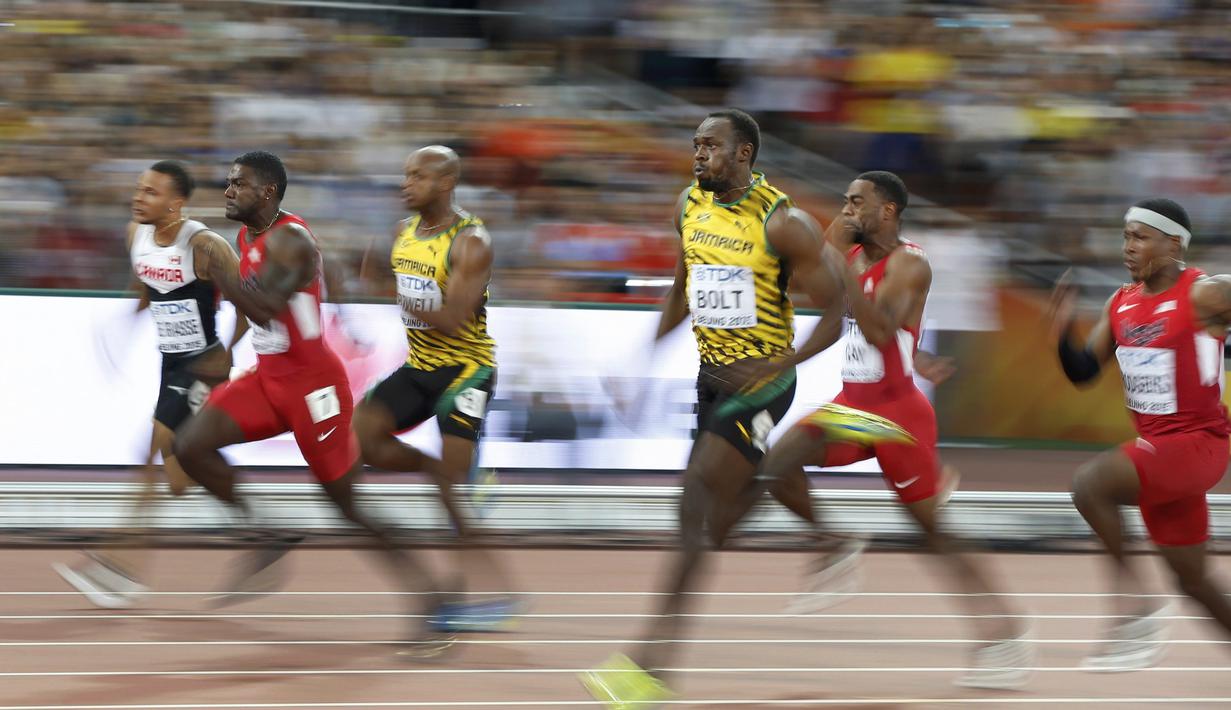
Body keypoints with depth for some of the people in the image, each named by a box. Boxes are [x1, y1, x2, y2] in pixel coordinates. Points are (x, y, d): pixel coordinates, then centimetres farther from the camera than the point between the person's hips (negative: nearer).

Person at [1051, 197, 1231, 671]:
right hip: (1156, 448, 8)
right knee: (1192, 581, 13)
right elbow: (1084, 373, 11)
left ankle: (1131, 590, -14)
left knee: (1091, 483, -27)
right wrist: (1063, 333, -6)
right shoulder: (1121, 303, 8)